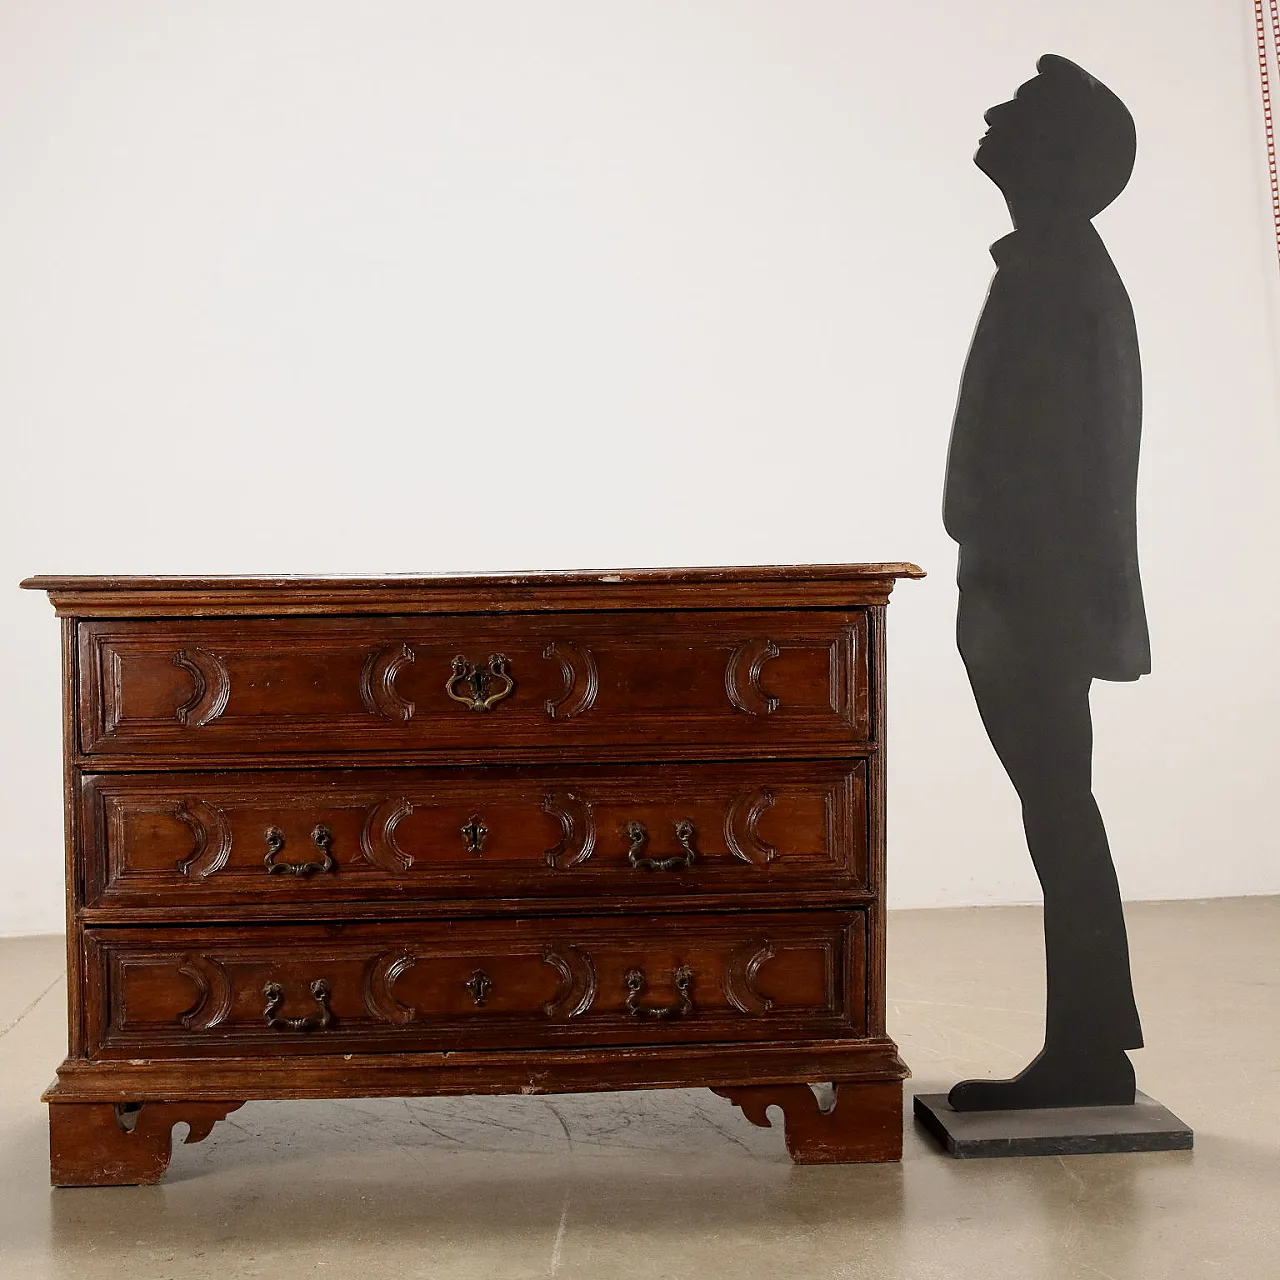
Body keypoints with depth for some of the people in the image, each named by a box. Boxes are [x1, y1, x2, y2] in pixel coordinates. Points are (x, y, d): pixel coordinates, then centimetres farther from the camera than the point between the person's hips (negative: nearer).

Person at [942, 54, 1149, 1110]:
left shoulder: (1057, 270, -12)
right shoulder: (1057, 267, 19)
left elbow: (1051, 450, -19)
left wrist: (1019, 601, -21)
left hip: (1039, 597, -10)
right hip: (1037, 592, 10)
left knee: (1058, 812, -5)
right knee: (1057, 811, 11)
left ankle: (1087, 1052, 4)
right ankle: (1088, 1046, 19)